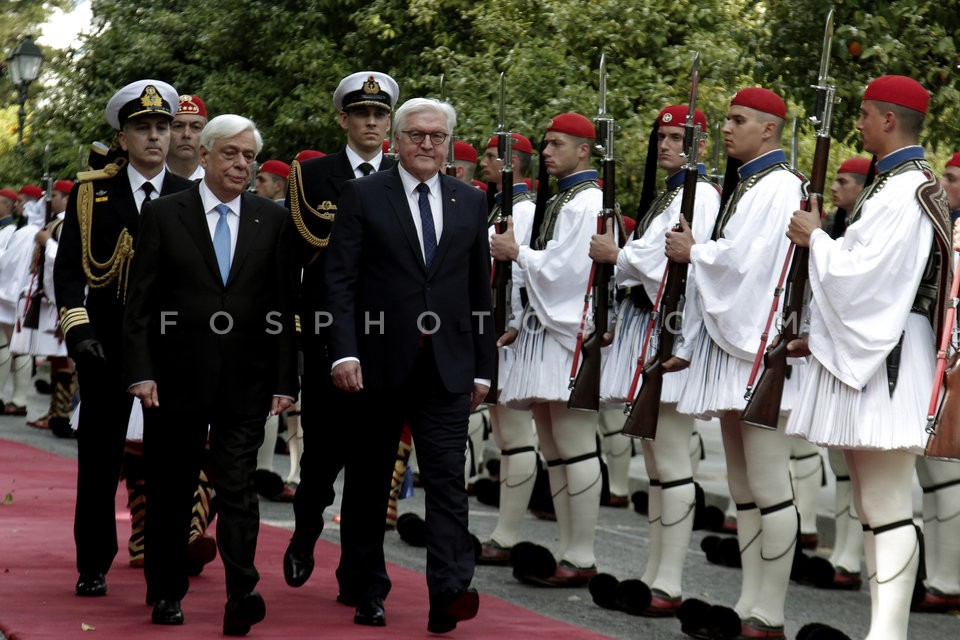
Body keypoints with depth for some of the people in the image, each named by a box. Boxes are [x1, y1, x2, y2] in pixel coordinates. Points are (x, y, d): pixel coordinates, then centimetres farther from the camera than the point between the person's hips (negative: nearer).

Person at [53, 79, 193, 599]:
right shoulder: (91, 194, 4)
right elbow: (68, 270, 1)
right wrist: (78, 330, -12)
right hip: (107, 343, 0)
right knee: (100, 458, 4)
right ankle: (93, 565, 14)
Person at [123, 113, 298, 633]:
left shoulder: (273, 221, 6)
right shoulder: (163, 215, 1)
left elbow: (285, 307, 5)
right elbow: (139, 302, -1)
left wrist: (285, 380, 0)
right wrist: (140, 372, -9)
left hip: (245, 381, 0)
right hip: (175, 379, 0)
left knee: (237, 488, -7)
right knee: (171, 491, 9)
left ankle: (241, 596, -12)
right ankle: (167, 593, 20)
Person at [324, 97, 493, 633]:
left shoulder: (471, 203, 11)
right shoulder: (363, 196, 1)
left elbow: (481, 290, 13)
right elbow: (340, 280, -4)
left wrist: (483, 367, 10)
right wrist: (345, 352, -14)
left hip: (447, 366, 2)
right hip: (378, 363, -1)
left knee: (447, 477, -9)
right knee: (369, 482, 8)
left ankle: (449, 593, -17)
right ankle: (367, 590, 19)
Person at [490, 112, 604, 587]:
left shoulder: (587, 203, -11)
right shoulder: (561, 201, 19)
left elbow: (563, 268, -17)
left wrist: (517, 252, -6)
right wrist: (514, 252, 6)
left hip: (569, 332, -11)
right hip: (546, 329, 11)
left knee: (573, 448, -9)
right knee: (553, 449, 10)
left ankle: (581, 560, -7)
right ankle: (567, 553, 14)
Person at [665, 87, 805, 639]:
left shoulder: (779, 186, -11)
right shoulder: (745, 185, 18)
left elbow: (742, 260, -19)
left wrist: (692, 252, -5)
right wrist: (695, 249, 5)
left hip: (758, 344, -10)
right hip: (731, 336, 10)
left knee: (768, 488, -7)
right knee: (744, 488, 11)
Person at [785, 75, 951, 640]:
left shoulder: (904, 192, -16)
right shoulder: (899, 184, 17)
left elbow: (862, 276, -21)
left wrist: (816, 239, -5)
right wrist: (822, 336, 18)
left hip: (884, 359, -11)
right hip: (862, 354, 11)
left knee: (888, 510, -12)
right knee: (875, 508, 11)